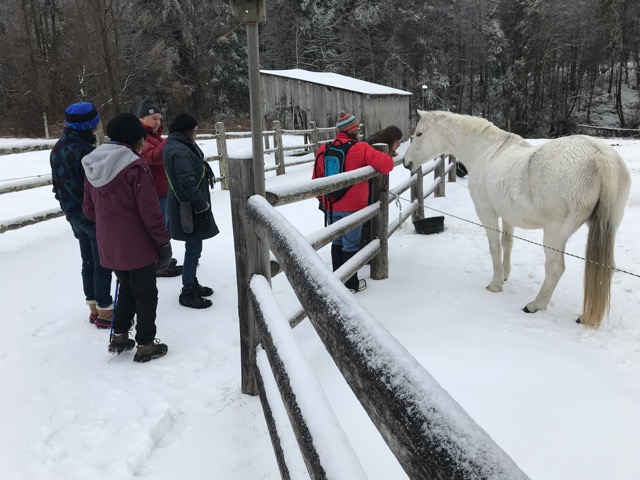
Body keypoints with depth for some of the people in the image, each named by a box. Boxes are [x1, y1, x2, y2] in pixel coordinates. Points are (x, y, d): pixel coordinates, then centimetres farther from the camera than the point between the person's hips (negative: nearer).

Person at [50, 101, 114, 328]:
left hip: (75, 216, 9)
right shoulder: (85, 151, -25)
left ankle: (94, 307, 29)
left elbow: (58, 184, 13)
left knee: (88, 262, 18)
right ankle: (104, 311, 12)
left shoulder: (58, 148, 5)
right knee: (102, 265, 3)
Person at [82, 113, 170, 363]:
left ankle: (119, 337, 31)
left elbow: (89, 208, 11)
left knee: (127, 288, 24)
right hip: (137, 245, -7)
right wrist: (164, 242, -10)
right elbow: (149, 211, -18)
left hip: (109, 245, 7)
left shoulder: (93, 165, 5)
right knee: (146, 295, 8)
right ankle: (146, 345, 17)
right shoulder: (134, 166, -18)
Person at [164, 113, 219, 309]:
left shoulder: (177, 145, 12)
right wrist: (203, 206, -18)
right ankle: (188, 292, 9)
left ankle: (192, 284, 33)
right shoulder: (180, 151, -21)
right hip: (189, 208, -11)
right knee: (194, 248, -2)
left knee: (194, 247, 19)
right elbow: (188, 184, -25)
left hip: (190, 206, 11)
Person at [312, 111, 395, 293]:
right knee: (351, 245, 5)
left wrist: (322, 198, 22)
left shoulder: (323, 149, 2)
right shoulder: (360, 148, -13)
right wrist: (378, 167, 4)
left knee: (337, 242, 18)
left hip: (331, 206, 5)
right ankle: (351, 284, 15)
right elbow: (387, 164, -19)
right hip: (353, 207, -5)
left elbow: (317, 178, 9)